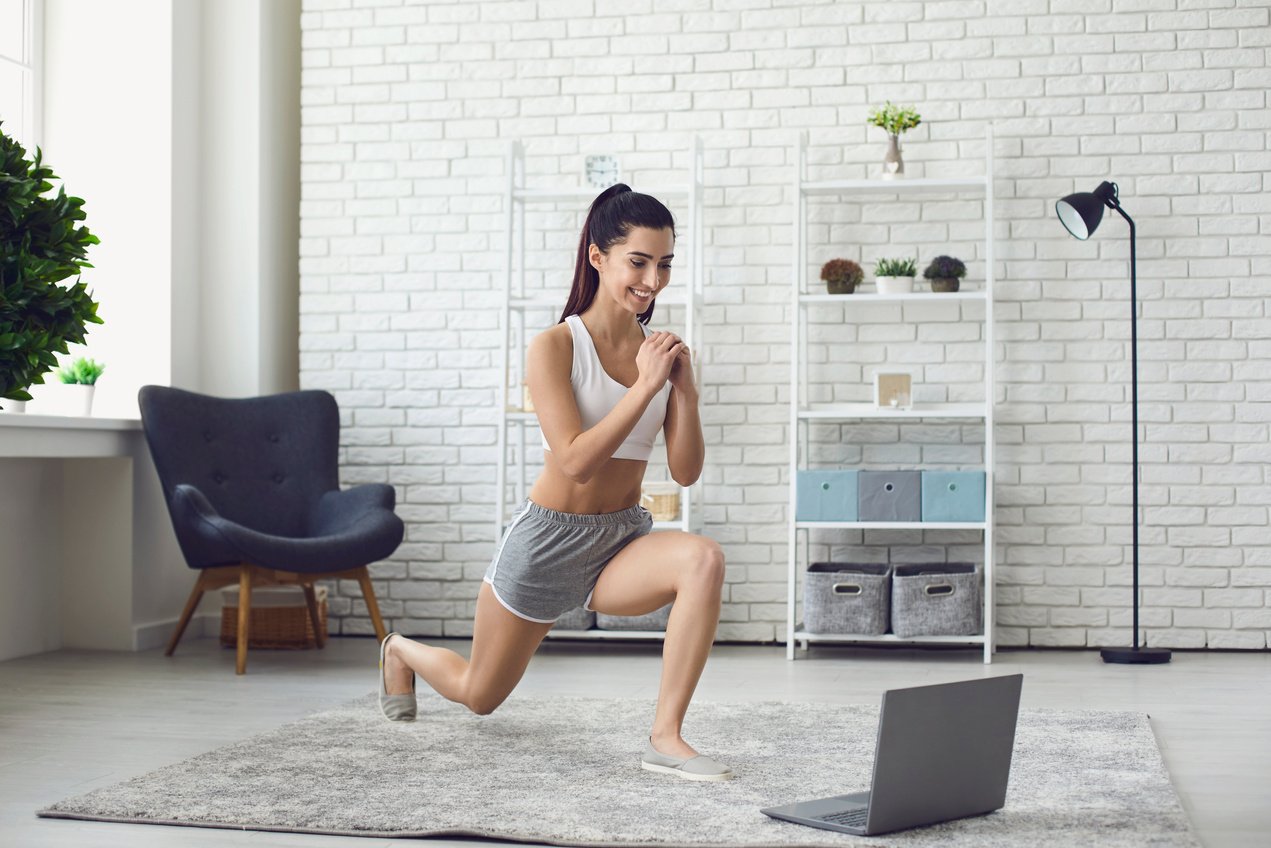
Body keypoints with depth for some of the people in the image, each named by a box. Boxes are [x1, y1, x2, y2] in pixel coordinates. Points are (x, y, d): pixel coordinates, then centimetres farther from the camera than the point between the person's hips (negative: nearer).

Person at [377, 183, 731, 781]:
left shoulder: (661, 351, -3)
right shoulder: (555, 348, -16)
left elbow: (685, 471, -5)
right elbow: (575, 461, -25)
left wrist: (685, 386, -18)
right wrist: (646, 386, -27)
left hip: (623, 541, 3)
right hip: (549, 540, -3)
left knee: (703, 560, -33)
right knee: (478, 696, 17)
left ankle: (666, 738, -25)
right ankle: (400, 651, 53)